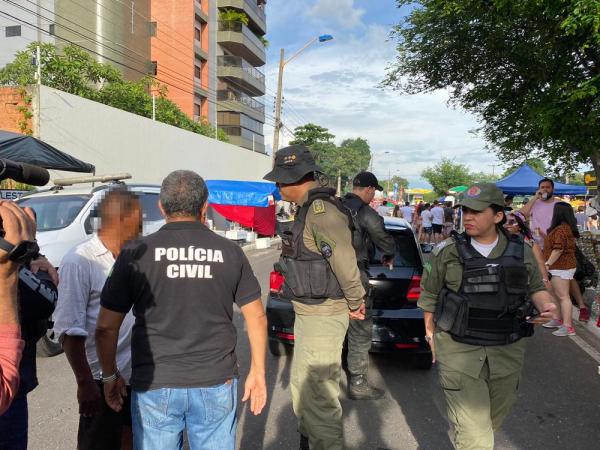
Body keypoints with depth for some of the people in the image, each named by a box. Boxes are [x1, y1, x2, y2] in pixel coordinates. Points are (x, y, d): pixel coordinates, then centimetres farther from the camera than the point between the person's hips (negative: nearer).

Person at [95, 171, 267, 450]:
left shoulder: (136, 254, -6)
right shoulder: (229, 252, -3)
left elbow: (106, 327, -2)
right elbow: (256, 317, 2)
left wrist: (110, 375, 13)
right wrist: (257, 373, 13)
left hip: (155, 386, 0)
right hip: (216, 385, 1)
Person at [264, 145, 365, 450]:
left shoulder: (321, 210, -21)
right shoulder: (309, 208, 11)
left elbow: (345, 262, -24)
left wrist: (355, 303, -10)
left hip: (323, 317, -11)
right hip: (308, 312, 11)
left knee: (318, 397, -2)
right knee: (301, 386, 25)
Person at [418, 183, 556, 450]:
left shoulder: (521, 251, 2)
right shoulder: (447, 251, -5)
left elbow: (536, 288, 15)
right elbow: (429, 295, 4)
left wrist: (545, 305, -7)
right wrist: (431, 334, 6)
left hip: (507, 351, 4)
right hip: (459, 349, -4)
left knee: (495, 417, 22)